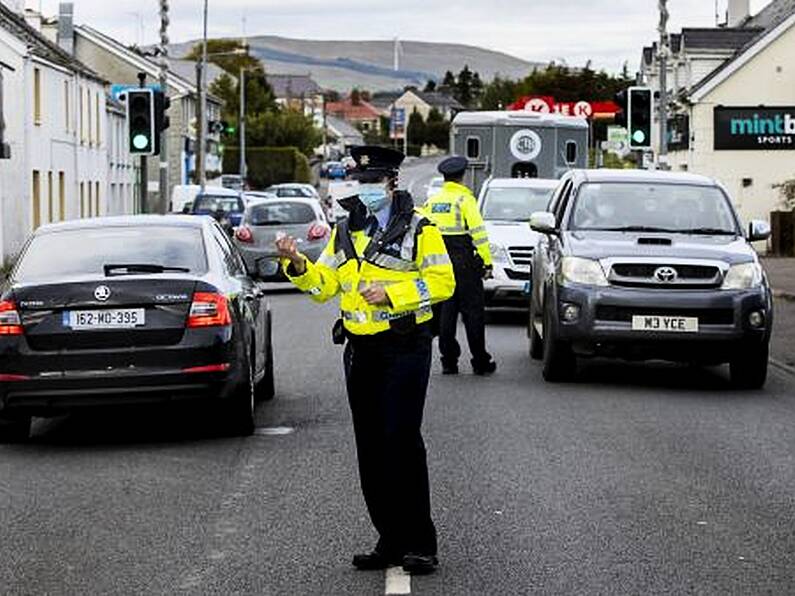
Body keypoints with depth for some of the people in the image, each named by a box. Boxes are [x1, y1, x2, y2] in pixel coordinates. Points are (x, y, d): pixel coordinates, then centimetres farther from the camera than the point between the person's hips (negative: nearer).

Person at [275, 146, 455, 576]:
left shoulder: (418, 228, -3)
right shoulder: (346, 230, 13)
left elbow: (442, 282, -7)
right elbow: (323, 285, 11)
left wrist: (392, 293, -16)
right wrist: (297, 264, -8)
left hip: (405, 348, -6)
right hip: (361, 351, 6)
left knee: (402, 442, -11)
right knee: (370, 448, 7)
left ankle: (419, 544, -5)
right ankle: (390, 540, 16)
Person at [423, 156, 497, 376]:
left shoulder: (431, 202, 10)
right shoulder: (465, 200, -7)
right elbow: (478, 233, -13)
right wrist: (487, 262, -10)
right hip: (464, 264, -5)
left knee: (445, 313, 9)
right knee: (473, 312, 0)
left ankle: (449, 361, 9)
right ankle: (480, 362, 2)